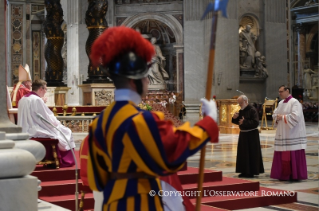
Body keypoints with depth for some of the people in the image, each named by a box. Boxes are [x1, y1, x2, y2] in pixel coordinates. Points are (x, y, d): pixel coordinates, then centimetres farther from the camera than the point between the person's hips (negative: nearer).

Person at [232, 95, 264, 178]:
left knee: (251, 154, -2)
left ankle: (251, 172, 5)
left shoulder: (252, 110, -14)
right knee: (243, 153, 10)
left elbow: (256, 122, -21)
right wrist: (235, 118, -4)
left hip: (251, 135, -8)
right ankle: (245, 171, 17)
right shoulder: (241, 111, 9)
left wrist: (244, 122, -19)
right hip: (243, 134, 8)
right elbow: (238, 121, 16)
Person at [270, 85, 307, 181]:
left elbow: (296, 116, -20)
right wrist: (277, 118, -3)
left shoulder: (295, 102, -9)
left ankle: (295, 175, 2)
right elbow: (275, 114, 20)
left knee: (294, 155, -5)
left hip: (293, 134, -8)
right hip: (282, 134, 8)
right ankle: (284, 175, 12)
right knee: (283, 156, 6)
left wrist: (283, 117, -13)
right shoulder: (281, 103, 16)